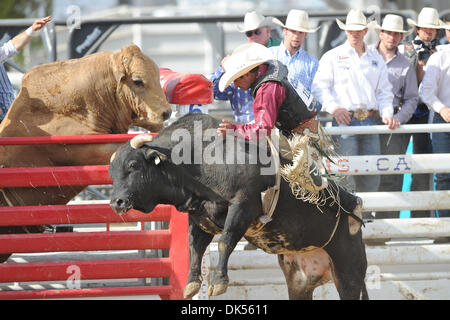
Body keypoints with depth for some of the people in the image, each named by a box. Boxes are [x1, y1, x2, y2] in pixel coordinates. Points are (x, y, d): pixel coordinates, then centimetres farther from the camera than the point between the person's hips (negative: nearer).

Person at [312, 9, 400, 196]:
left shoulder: (376, 59, 19)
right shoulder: (332, 57, 6)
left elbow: (384, 91, 17)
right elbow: (319, 87, -2)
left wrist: (387, 114, -1)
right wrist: (334, 107, -19)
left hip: (370, 122, 4)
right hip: (345, 120, -4)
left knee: (372, 174, 1)